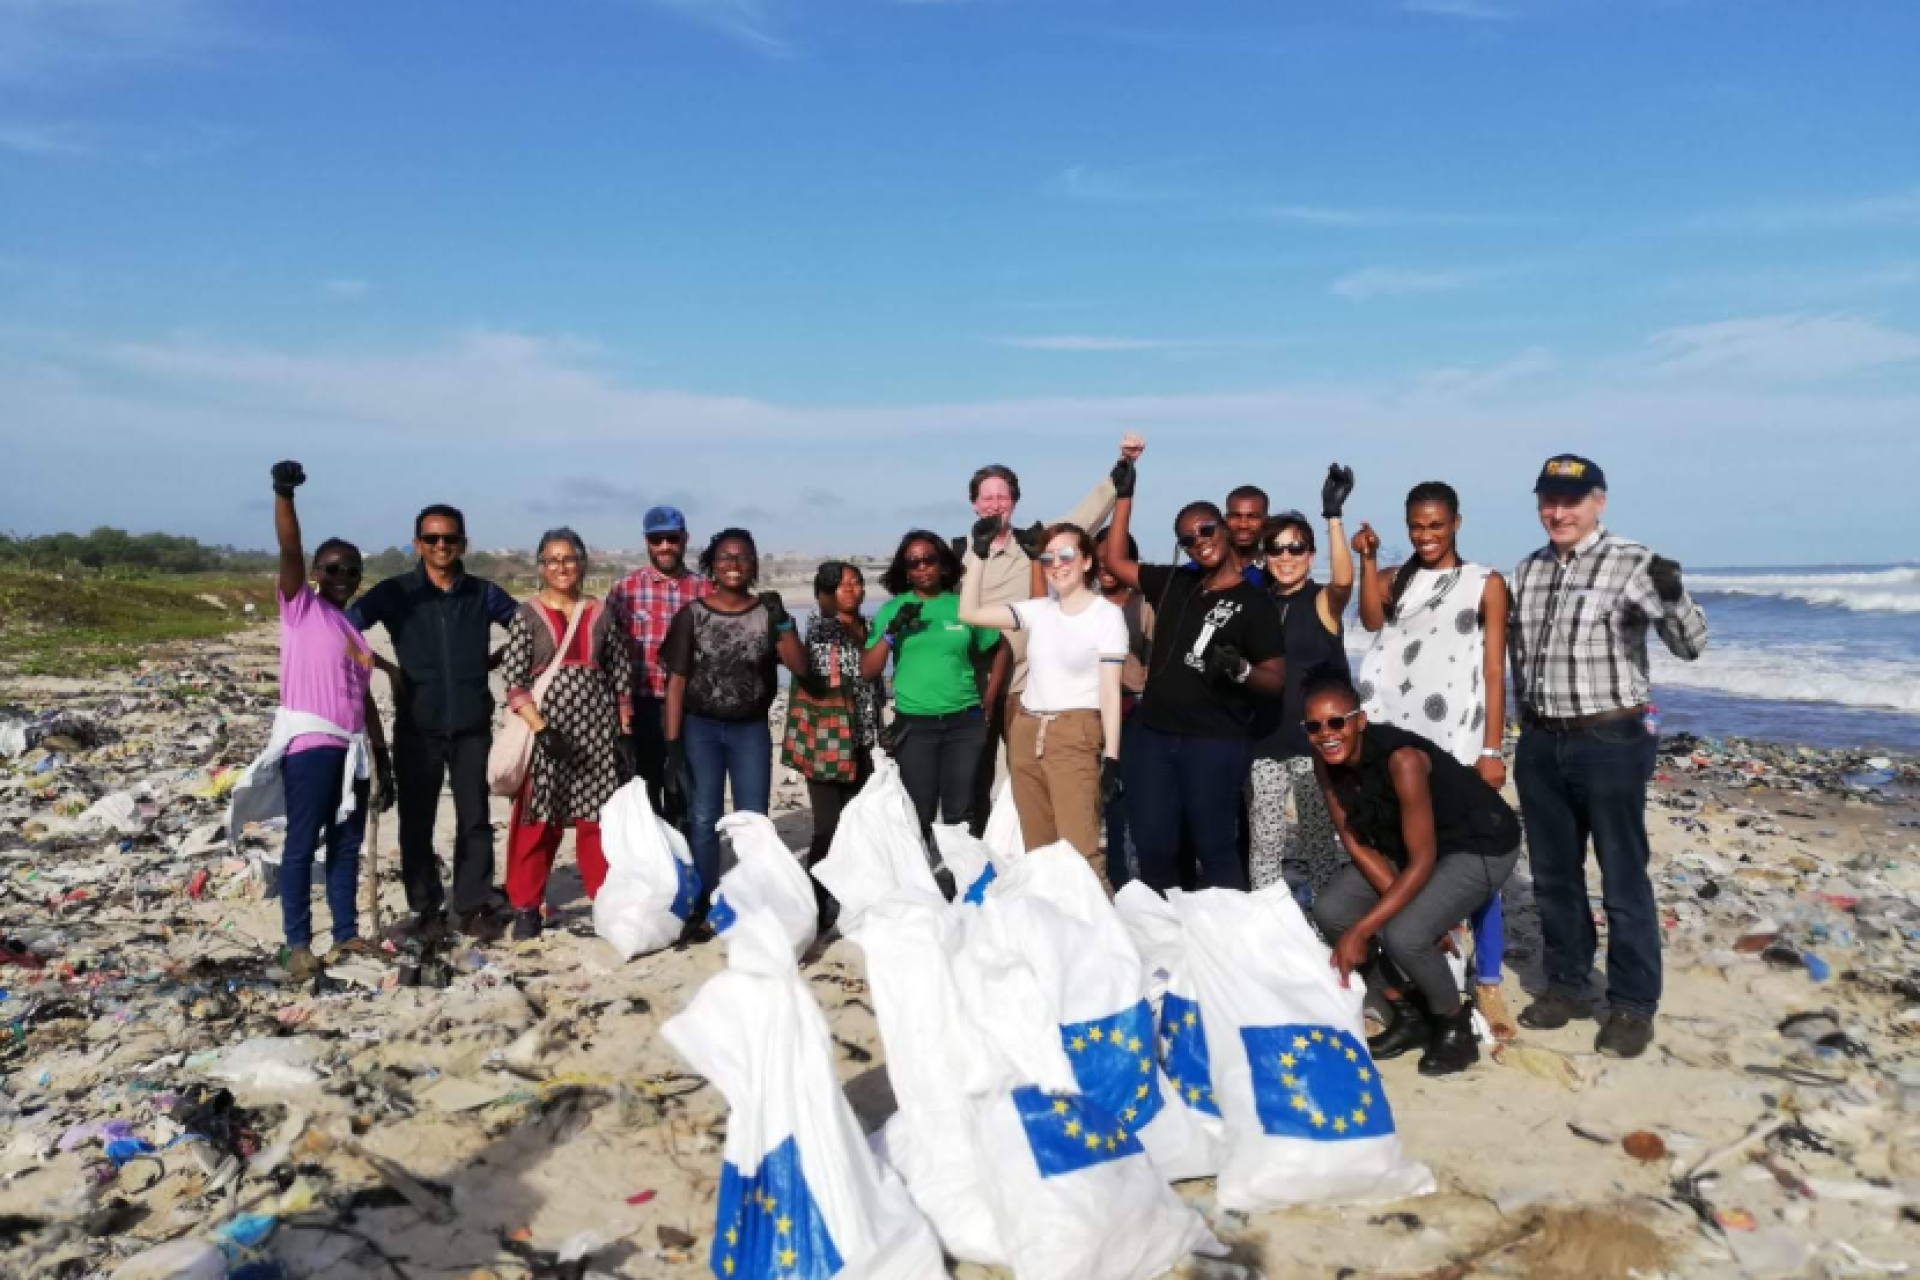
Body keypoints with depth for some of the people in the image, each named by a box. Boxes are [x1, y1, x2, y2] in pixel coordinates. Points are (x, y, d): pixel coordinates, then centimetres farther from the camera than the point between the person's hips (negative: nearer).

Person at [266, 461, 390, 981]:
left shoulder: (356, 629, 18)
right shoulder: (300, 607, 3)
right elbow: (289, 550, -15)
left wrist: (384, 762, 16)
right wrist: (284, 494, -31)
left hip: (351, 748, 6)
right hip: (311, 744, -6)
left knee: (347, 845, 10)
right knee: (302, 844, -1)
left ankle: (346, 934, 19)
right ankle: (298, 945, 4)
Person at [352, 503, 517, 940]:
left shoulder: (483, 593, 4)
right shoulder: (395, 593, 0)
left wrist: (491, 661, 4)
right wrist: (383, 666, -10)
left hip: (472, 726, 1)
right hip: (417, 727, -1)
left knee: (474, 820, 4)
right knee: (417, 822, 6)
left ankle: (473, 907, 14)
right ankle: (426, 908, 18)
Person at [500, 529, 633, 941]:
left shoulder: (601, 614, 7)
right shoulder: (528, 615, 0)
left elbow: (622, 677, 8)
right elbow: (513, 682, -6)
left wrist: (625, 732, 2)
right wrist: (542, 728, -16)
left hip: (597, 728, 2)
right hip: (545, 728, -2)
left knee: (601, 818, 6)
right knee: (537, 821, 2)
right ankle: (526, 907, 14)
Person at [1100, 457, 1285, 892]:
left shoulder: (1254, 602, -2)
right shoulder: (1174, 583, 11)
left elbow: (1276, 680, -3)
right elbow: (1115, 560, 17)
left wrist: (1239, 670, -24)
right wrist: (1124, 495, 13)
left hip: (1214, 744, -4)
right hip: (1151, 737, 5)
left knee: (1215, 849, 0)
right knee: (1154, 849, 8)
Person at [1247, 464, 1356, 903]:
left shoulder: (1324, 600, -3)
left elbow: (1344, 578, -26)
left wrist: (1333, 515, -34)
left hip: (1314, 738, -4)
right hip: (1264, 740, 4)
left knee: (1320, 840, 4)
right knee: (1264, 842, 8)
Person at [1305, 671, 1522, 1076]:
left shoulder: (1401, 758, -34)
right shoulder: (1325, 761, -13)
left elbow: (1423, 861, -31)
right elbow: (1354, 840, -6)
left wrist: (1361, 930, -30)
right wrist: (1398, 899, -19)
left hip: (1480, 846, -7)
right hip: (1401, 844, 8)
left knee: (1403, 935, -28)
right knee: (1329, 912, -8)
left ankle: (1456, 1025, 4)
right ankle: (1410, 1015, 12)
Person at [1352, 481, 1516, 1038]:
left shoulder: (1485, 583, 4)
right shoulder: (1396, 578, 13)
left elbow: (1494, 671, 0)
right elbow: (1371, 620, -8)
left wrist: (1491, 749, -6)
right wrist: (1368, 558, -13)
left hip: (1458, 743, -3)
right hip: (1396, 741, 3)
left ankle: (1487, 983, 5)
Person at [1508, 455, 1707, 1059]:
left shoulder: (1632, 564, -9)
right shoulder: (1526, 572, 8)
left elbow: (1690, 646, -14)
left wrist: (1673, 597, -33)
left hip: (1611, 742, -6)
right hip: (1540, 744, 6)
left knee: (1623, 879, 3)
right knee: (1553, 875, 15)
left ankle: (1632, 1005, 17)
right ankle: (1565, 985, 31)